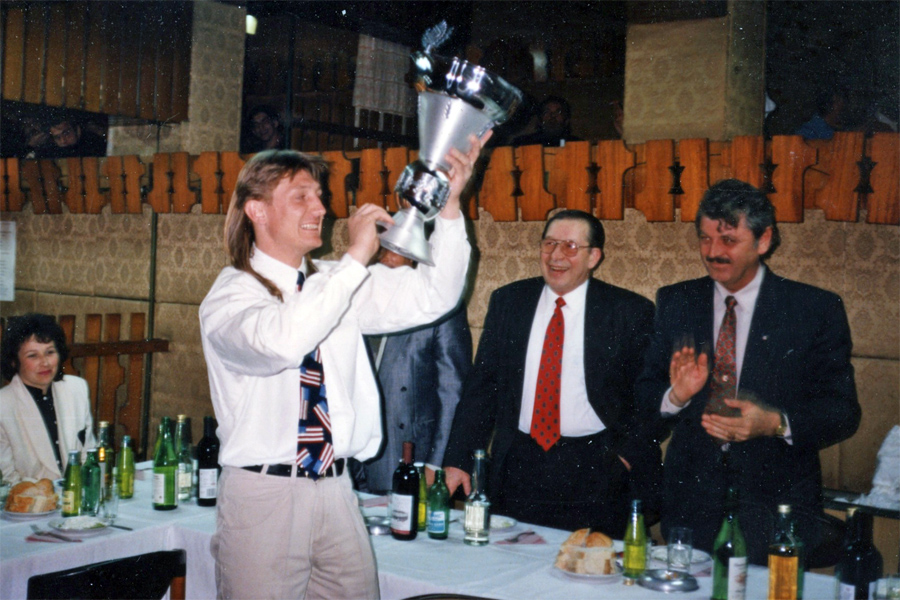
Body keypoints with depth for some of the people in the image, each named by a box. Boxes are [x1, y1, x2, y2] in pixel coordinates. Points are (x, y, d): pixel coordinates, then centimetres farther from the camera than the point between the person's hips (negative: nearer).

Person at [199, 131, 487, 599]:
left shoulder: (335, 282, 10)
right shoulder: (231, 294, -10)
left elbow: (430, 295, 2)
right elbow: (280, 341, -32)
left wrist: (449, 204, -10)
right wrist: (356, 256, -27)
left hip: (336, 490, 6)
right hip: (262, 494, -5)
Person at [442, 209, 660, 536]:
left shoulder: (629, 311, -1)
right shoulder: (507, 301, 7)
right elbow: (482, 384, 7)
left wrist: (631, 454, -9)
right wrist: (458, 460, 1)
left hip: (594, 474, -2)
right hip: (518, 469, 3)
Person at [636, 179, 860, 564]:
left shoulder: (817, 310, -3)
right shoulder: (674, 303, 5)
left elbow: (843, 412, -4)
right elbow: (644, 397, 5)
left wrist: (777, 424, -22)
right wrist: (675, 396, -17)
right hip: (691, 502, 2)